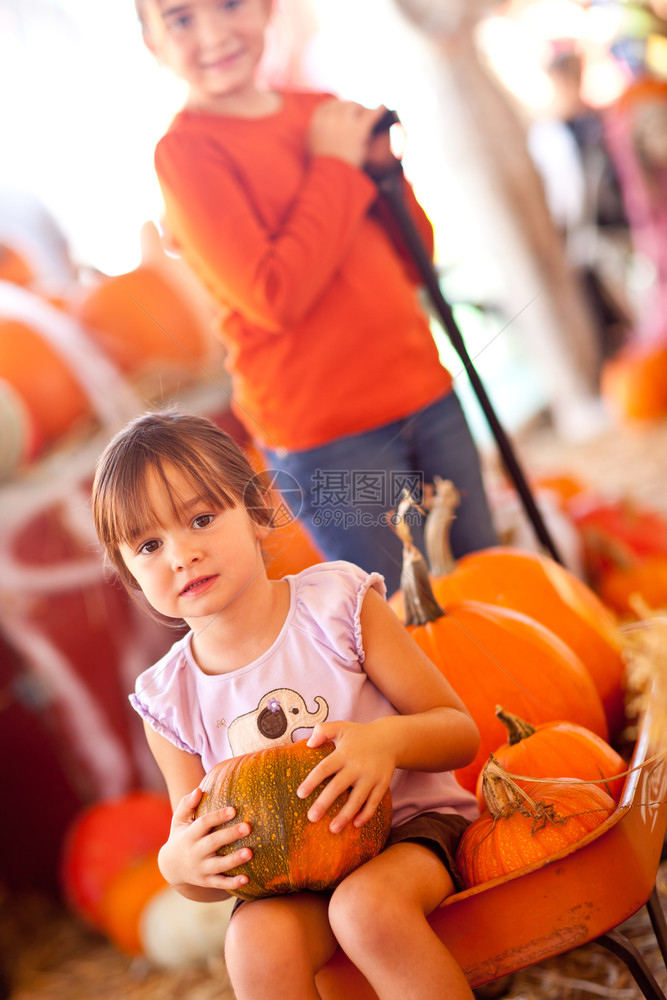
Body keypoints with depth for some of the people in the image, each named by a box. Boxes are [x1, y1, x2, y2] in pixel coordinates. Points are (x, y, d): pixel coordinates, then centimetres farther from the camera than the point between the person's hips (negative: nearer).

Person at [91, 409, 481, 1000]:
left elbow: (461, 733, -6)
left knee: (367, 906, -34)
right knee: (256, 942, -30)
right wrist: (179, 863, -20)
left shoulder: (338, 603, -8)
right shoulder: (171, 701, -2)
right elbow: (201, 872, 5)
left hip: (413, 825, -2)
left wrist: (388, 739, -28)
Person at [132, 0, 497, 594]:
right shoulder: (185, 149, -9)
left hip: (424, 393, 6)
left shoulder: (320, 113, 9)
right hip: (328, 436, -6)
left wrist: (381, 167, -4)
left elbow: (415, 263, 13)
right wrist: (335, 166, -11)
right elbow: (275, 298, -21)